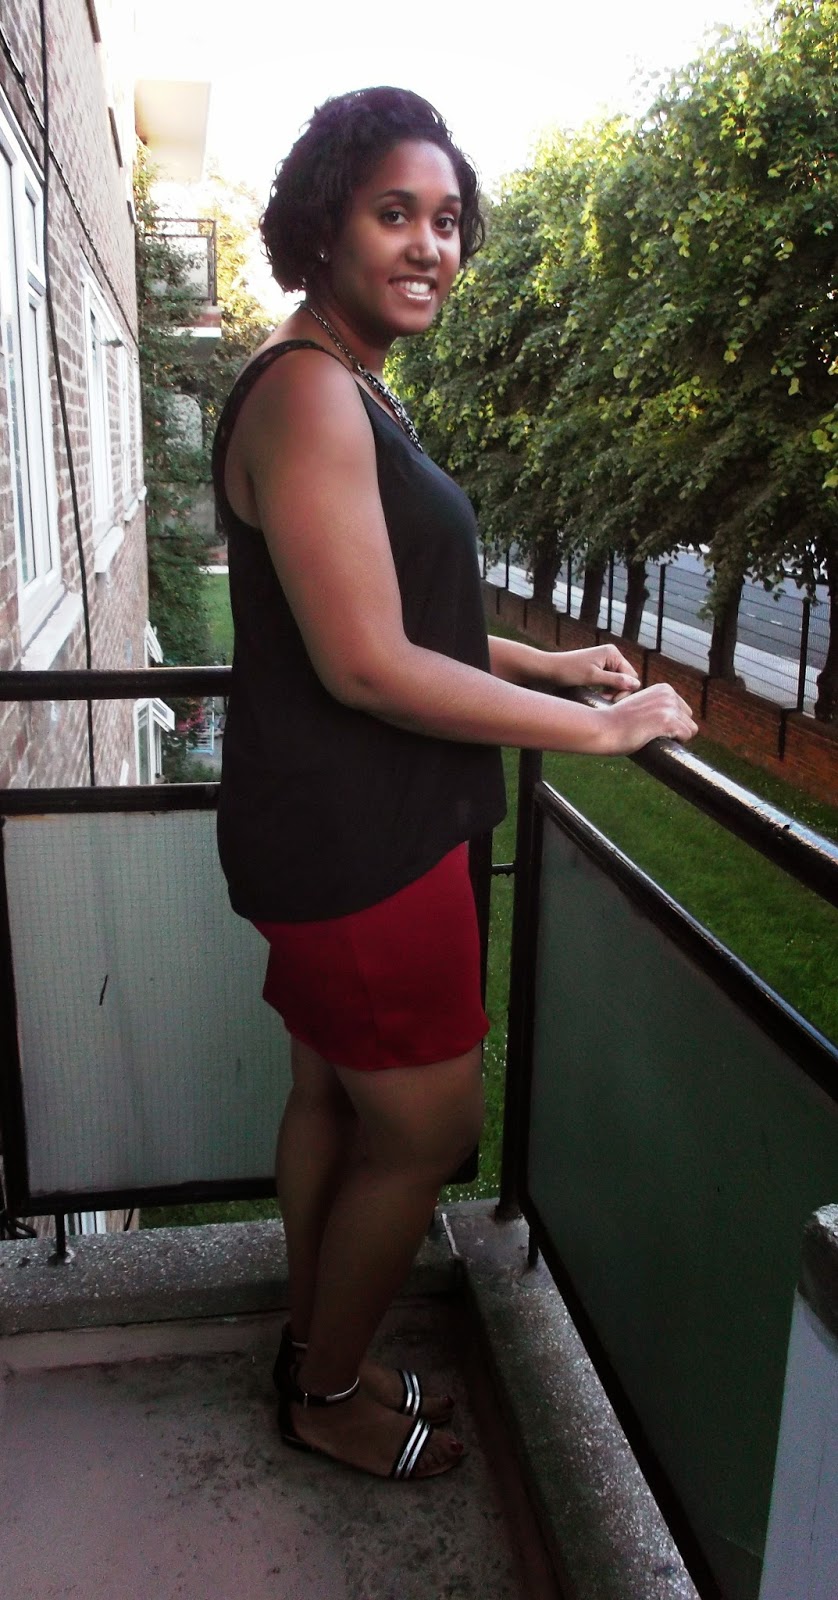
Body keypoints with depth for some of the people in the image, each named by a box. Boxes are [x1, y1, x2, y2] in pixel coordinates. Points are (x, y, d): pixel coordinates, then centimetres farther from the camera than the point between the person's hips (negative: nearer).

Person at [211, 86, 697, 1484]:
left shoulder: (354, 390, 15)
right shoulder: (307, 391, -18)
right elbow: (367, 665, -24)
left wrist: (544, 662, 13)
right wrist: (599, 727, -17)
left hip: (348, 829, 10)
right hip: (355, 840, -10)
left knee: (331, 1096, 21)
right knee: (426, 1127, 6)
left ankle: (314, 1350, 42)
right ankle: (328, 1393, 30)